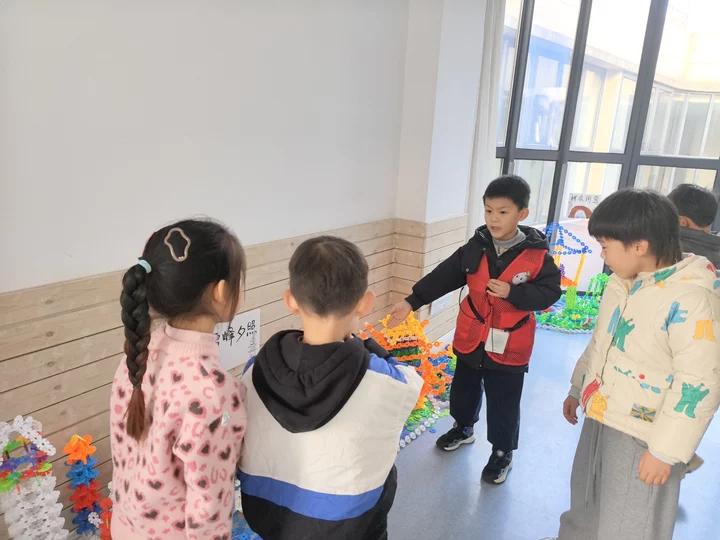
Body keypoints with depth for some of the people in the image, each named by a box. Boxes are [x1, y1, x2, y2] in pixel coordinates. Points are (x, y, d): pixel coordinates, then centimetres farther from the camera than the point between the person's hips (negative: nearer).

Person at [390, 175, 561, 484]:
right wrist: (412, 302, -13)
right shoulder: (475, 248, -5)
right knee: (463, 390, 23)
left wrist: (512, 293, -26)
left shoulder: (537, 255, -14)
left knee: (503, 404, 9)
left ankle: (502, 452, 33)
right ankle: (463, 428, 50)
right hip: (471, 339, 4)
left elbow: (550, 292, -12)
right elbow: (444, 276, -7)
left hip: (509, 346, -4)